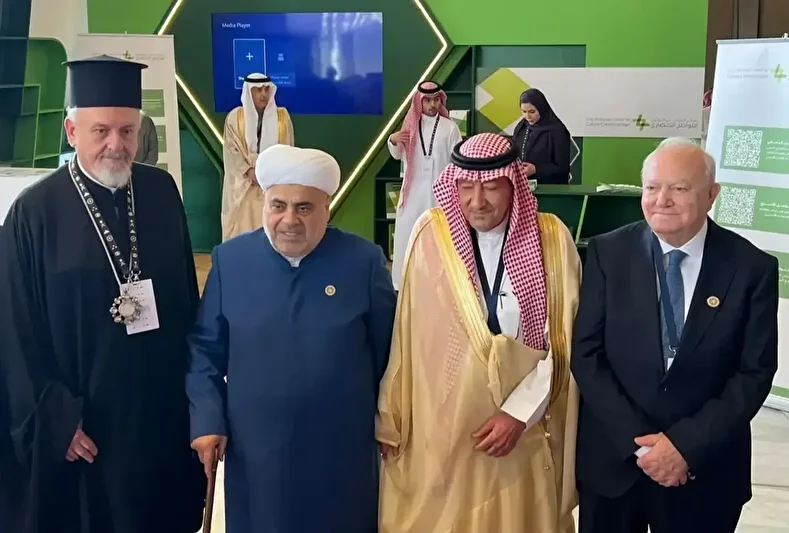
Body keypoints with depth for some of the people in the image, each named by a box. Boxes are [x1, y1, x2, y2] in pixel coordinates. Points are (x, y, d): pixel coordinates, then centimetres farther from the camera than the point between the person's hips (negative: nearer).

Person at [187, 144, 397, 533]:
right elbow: (204, 350, 3)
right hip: (254, 453, 1)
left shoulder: (364, 261, -7)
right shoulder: (230, 260, -3)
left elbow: (388, 354, 1)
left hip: (342, 454, -1)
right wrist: (207, 421, -5)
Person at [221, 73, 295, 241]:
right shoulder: (235, 117, 2)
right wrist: (249, 172, -15)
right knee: (243, 227, -3)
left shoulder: (282, 116, 4)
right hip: (243, 184, 0)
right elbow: (231, 150, -2)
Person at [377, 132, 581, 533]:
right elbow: (405, 336, -2)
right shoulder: (431, 235, -7)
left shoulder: (551, 238, -6)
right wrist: (390, 421, 1)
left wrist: (520, 412, -12)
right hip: (439, 431, 0)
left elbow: (563, 341, -4)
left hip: (524, 431, 0)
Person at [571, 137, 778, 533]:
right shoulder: (608, 254, -4)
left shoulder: (752, 268, -6)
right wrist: (638, 441, -13)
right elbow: (586, 356, -6)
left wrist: (687, 444, -14)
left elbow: (755, 373, -6)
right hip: (612, 459, 1)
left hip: (704, 468, 0)